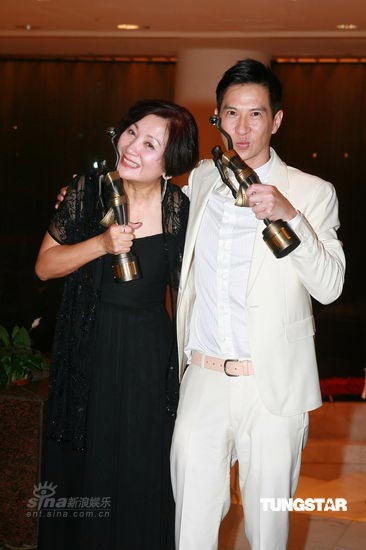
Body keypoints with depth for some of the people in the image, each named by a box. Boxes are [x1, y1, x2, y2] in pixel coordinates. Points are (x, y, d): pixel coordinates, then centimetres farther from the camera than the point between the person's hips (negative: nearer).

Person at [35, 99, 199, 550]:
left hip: (149, 359, -1)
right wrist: (101, 245, -19)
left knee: (140, 477, 10)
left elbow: (183, 293, 3)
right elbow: (44, 266, -3)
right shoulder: (87, 190, -6)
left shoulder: (181, 211, -7)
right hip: (86, 353, 1)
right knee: (80, 468, 15)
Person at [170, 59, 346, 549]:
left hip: (273, 385, -3)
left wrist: (290, 216, -24)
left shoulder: (312, 193, -4)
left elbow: (329, 287, -13)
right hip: (202, 378, 3)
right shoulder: (200, 180, 9)